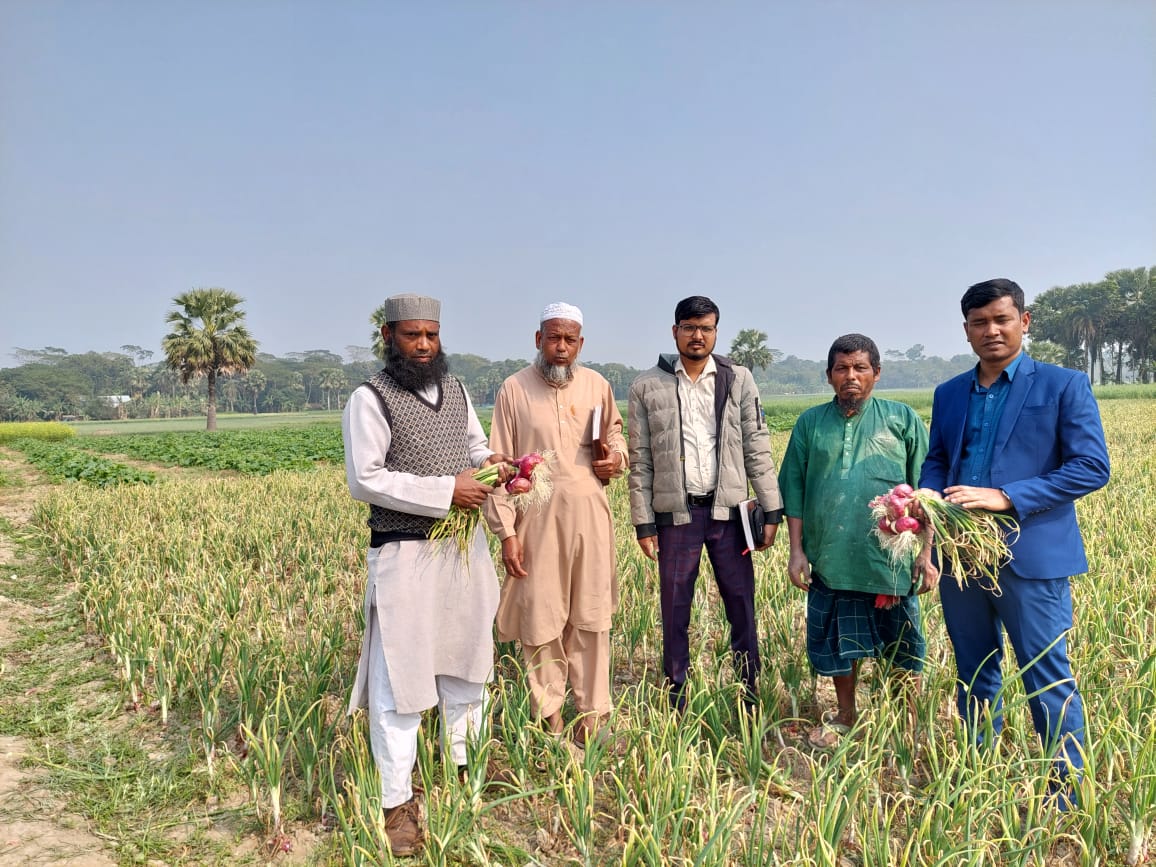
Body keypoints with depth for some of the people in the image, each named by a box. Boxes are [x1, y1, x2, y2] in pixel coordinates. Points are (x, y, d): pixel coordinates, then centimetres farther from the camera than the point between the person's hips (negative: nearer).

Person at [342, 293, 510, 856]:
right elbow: (364, 481, -16)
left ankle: (464, 764, 39)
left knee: (465, 661, 19)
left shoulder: (455, 390, 9)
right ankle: (396, 802, 12)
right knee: (400, 679, -3)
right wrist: (444, 491, -21)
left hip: (466, 549, 7)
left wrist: (488, 461, -3)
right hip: (405, 555, -7)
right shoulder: (370, 399, -11)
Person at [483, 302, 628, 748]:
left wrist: (616, 457, 0)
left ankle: (591, 715, 22)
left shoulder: (597, 385, 6)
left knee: (591, 616, 9)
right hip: (538, 519, -2)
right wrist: (506, 532, -9)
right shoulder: (514, 389, -3)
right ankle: (547, 716, 22)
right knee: (540, 618, 5)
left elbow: (615, 433, 24)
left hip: (589, 515, 3)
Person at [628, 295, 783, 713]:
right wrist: (644, 523, -2)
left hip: (728, 510, 1)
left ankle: (752, 698, 22)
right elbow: (640, 460, 2)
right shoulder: (646, 387, 2)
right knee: (675, 611, 8)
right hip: (675, 514, 0)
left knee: (742, 605, 6)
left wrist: (771, 511, -1)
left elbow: (757, 449, 3)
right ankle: (676, 703, 22)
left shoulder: (738, 380, 4)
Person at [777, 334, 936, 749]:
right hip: (831, 559, 2)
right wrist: (797, 551, 1)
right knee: (835, 642, 14)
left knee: (903, 645, 10)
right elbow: (794, 491, 6)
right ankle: (845, 716, 35)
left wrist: (926, 553, -2)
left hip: (891, 559, -1)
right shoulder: (810, 423, 4)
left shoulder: (902, 419, 1)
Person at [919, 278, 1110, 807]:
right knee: (974, 678, 16)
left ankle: (1065, 799, 17)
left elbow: (1092, 467, -9)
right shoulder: (949, 395, 13)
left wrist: (1007, 497, -19)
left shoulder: (1064, 386, -2)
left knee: (1048, 683, 1)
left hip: (1031, 559, -5)